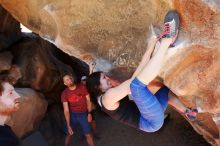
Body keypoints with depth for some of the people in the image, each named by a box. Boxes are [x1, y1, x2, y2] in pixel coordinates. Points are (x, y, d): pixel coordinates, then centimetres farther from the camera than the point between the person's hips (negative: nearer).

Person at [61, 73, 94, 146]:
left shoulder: (82, 87, -12)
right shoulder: (64, 93, -13)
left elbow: (88, 100, -1)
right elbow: (66, 110, -15)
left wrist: (89, 113, -5)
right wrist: (68, 126, -18)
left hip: (83, 114, 0)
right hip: (72, 115, 0)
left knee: (88, 134, 2)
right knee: (69, 134, 10)